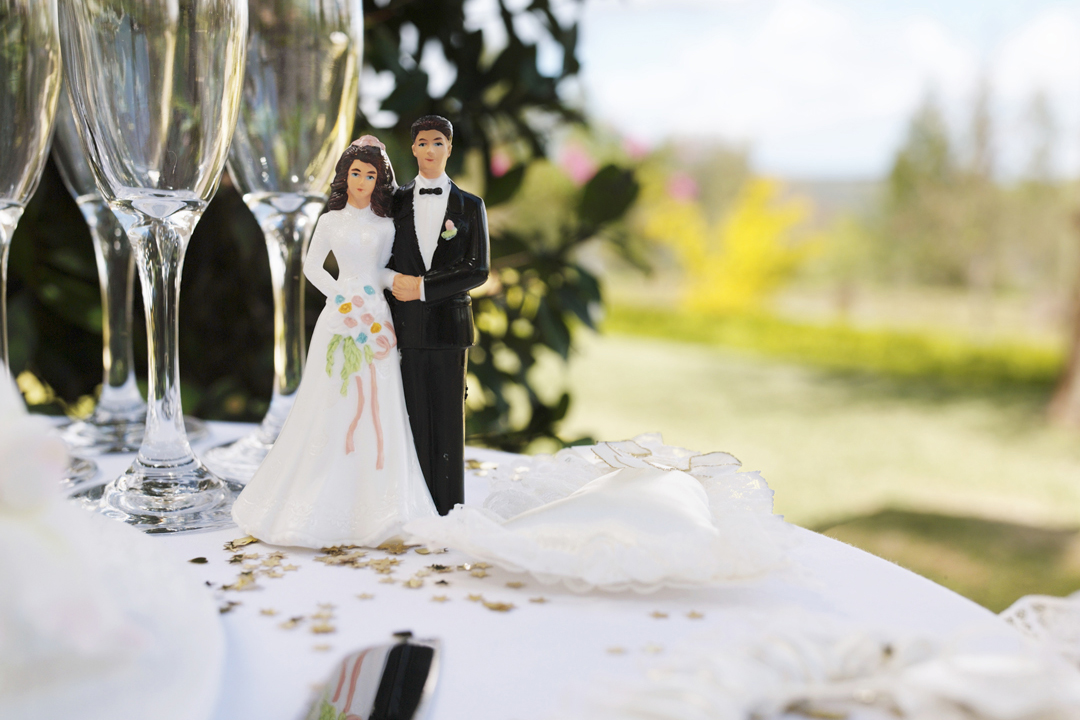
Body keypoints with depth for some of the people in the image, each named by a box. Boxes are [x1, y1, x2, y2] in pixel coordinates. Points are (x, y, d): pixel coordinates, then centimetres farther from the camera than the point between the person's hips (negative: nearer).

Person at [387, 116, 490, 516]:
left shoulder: (470, 206, 7)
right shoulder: (396, 202, 11)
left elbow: (477, 271, -2)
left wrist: (422, 285, -9)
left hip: (449, 324, -1)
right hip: (407, 327, 1)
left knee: (449, 419, 0)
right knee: (414, 418, 1)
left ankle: (449, 513, 8)